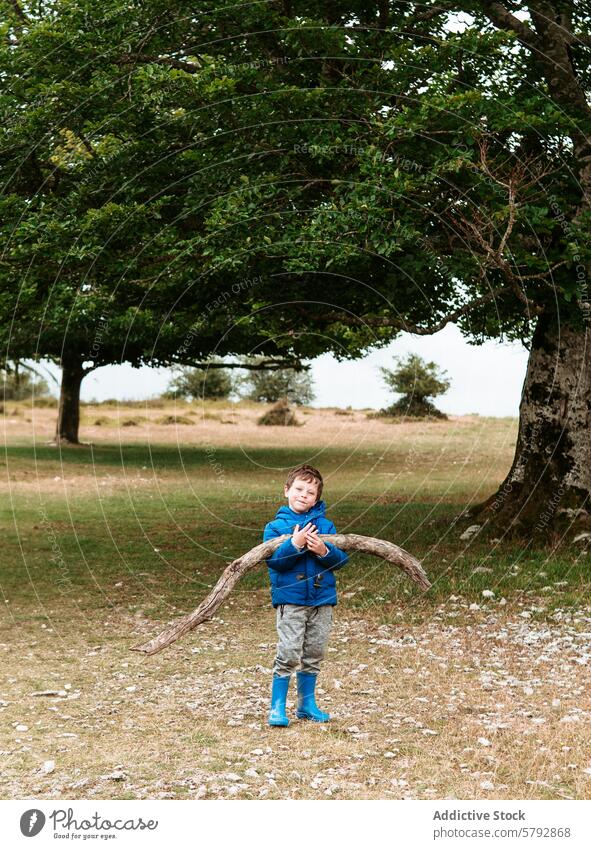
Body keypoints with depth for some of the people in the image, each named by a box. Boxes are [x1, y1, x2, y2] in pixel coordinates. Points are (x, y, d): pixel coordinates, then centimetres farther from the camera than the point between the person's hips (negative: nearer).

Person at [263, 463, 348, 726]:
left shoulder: (325, 525, 5)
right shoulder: (276, 526, -1)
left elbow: (341, 559, 1)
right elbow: (273, 560, -13)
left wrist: (324, 551, -18)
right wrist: (295, 544, -25)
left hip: (322, 599, 3)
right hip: (290, 599, -3)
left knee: (314, 655, 12)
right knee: (289, 654, -7)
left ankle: (307, 704, 25)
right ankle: (277, 707, 4)